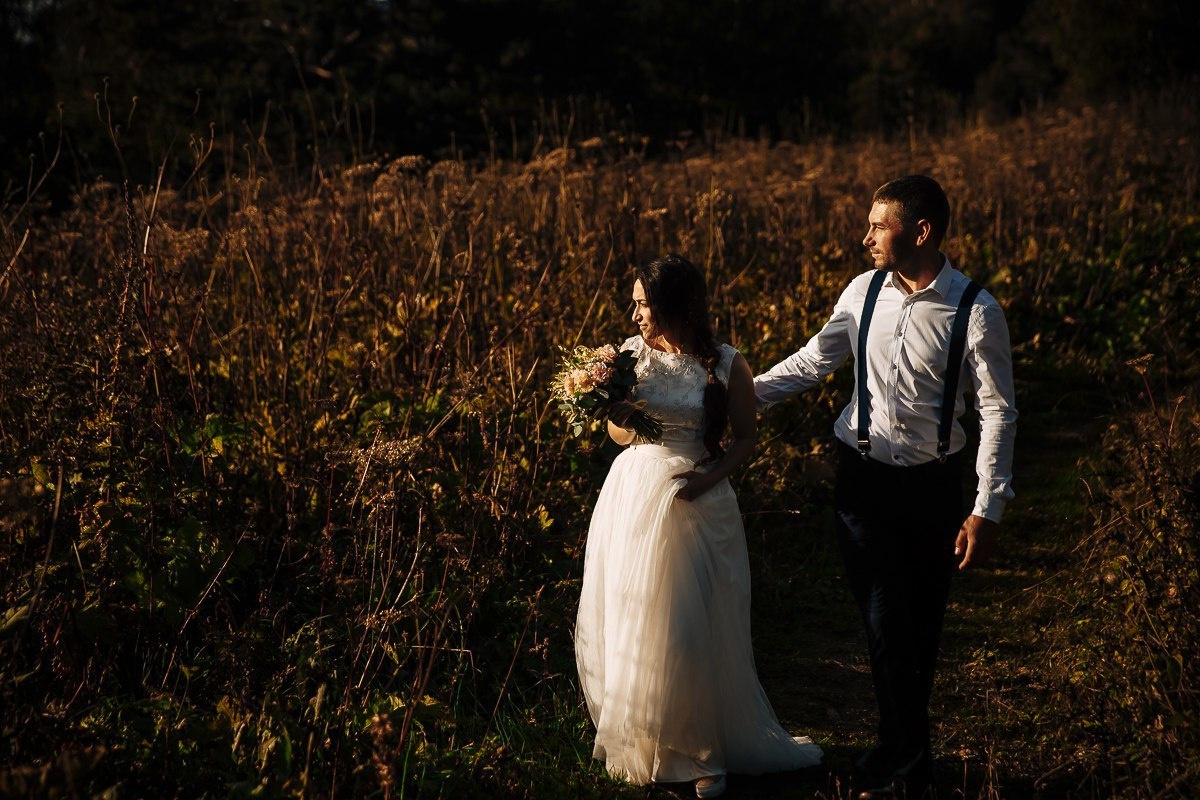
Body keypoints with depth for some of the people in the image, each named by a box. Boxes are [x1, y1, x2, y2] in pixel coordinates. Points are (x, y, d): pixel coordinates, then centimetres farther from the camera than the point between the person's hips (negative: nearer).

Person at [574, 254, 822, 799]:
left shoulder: (726, 366, -7)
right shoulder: (631, 353, 1)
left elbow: (746, 437, 2)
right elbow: (620, 435, 8)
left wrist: (711, 476, -15)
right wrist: (616, 415, -15)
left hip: (696, 503, -3)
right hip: (633, 494, 3)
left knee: (691, 629, -1)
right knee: (628, 623, 8)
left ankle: (703, 751, 15)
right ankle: (638, 742, 26)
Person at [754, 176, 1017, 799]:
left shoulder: (976, 312, -12)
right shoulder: (863, 293, -2)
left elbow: (998, 412, -8)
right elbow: (813, 361, 11)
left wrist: (987, 509, -11)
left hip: (931, 488, -2)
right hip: (863, 477, 2)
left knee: (921, 629, 8)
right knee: (886, 626, 2)